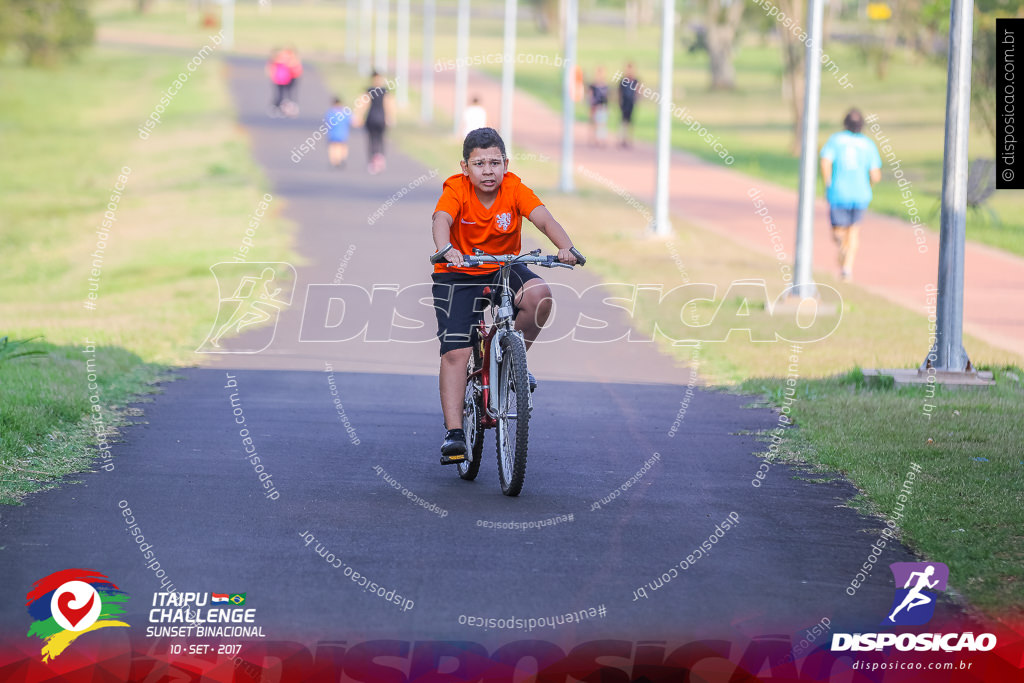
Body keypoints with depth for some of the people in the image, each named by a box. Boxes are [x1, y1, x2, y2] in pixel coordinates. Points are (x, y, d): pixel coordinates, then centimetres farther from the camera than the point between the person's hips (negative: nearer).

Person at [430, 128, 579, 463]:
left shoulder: (515, 190, -15)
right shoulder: (456, 190, -19)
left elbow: (544, 218, -29)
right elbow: (442, 220, -37)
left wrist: (566, 247, -48)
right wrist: (445, 249, -59)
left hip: (504, 268, 2)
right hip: (459, 274, -2)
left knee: (539, 295, -29)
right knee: (455, 352, -12)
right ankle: (453, 432, -8)